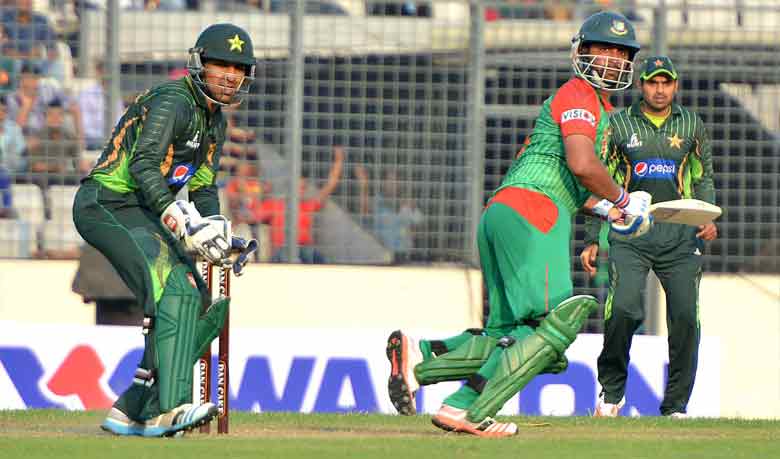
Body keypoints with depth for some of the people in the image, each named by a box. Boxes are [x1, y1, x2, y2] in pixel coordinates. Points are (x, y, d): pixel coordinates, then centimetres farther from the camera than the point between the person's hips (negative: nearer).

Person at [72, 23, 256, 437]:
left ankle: (135, 410, 10)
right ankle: (170, 409, -36)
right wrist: (184, 223, -36)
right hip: (105, 204, -10)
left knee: (199, 303, 7)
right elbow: (145, 166, -27)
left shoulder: (215, 122, 17)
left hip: (142, 213, 10)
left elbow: (202, 188, 21)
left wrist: (216, 234, 2)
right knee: (174, 291, -25)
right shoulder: (173, 102, -14)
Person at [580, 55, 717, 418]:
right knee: (623, 308, -20)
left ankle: (675, 405, 4)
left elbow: (703, 179, 20)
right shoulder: (619, 125, 8)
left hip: (679, 234, 2)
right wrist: (592, 240, 6)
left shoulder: (691, 125, 13)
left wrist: (708, 220, 1)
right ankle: (612, 389, 3)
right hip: (630, 234, -2)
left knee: (685, 316, -9)